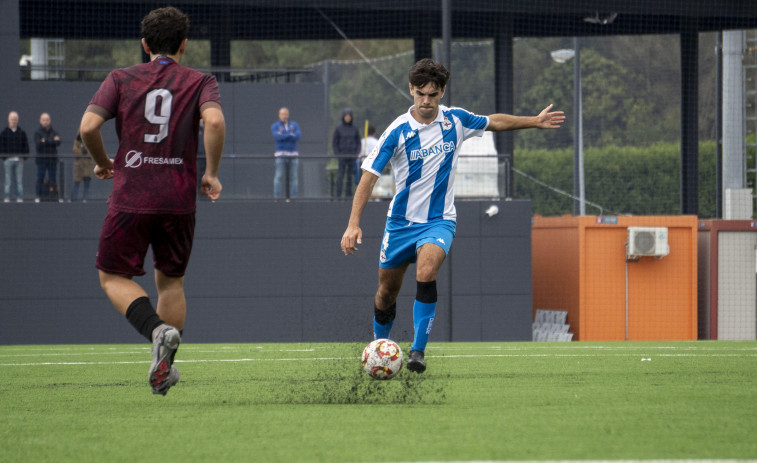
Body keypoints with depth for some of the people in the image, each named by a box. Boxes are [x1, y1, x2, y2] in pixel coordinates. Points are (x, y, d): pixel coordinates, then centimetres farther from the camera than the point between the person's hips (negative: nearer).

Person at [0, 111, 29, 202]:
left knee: (19, 181, 1)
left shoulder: (22, 133, 10)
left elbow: (26, 147, 11)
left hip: (19, 160, 1)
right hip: (8, 160, -1)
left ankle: (20, 198, 3)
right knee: (8, 181, -2)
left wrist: (23, 158, -1)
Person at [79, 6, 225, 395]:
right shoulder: (200, 82, 4)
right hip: (179, 200, 2)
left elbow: (89, 126, -6)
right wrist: (211, 173, -4)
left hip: (130, 199, -1)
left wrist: (103, 163, 12)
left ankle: (158, 330, -16)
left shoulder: (121, 79, 5)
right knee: (171, 281, 18)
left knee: (113, 277, 10)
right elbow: (214, 122, -16)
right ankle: (164, 369, 13)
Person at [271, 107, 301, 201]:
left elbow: (298, 136, -7)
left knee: (294, 177, -1)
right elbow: (277, 137, -15)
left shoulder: (294, 125, 11)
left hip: (293, 154, 3)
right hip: (281, 154, -3)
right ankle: (276, 199, -9)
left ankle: (292, 197, 2)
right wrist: (290, 135, -9)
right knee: (279, 176, -9)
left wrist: (283, 136, -10)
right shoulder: (275, 126, 4)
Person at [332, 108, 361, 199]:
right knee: (340, 176, -8)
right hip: (342, 156, -3)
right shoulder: (338, 129, 1)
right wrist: (337, 155, -7)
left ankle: (348, 194, 7)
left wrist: (357, 154, 0)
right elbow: (334, 143, 2)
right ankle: (338, 195, -6)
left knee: (350, 176, 2)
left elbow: (358, 142, 13)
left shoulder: (354, 129, 8)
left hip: (352, 156, 3)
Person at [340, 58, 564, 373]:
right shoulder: (397, 132, -13)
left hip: (439, 220, 0)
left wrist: (534, 121, 19)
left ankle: (418, 351, -26)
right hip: (401, 222, 0)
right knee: (387, 291, 8)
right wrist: (353, 225, -22)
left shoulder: (455, 121, -5)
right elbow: (369, 177, -14)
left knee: (426, 273, -28)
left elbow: (493, 122, 17)